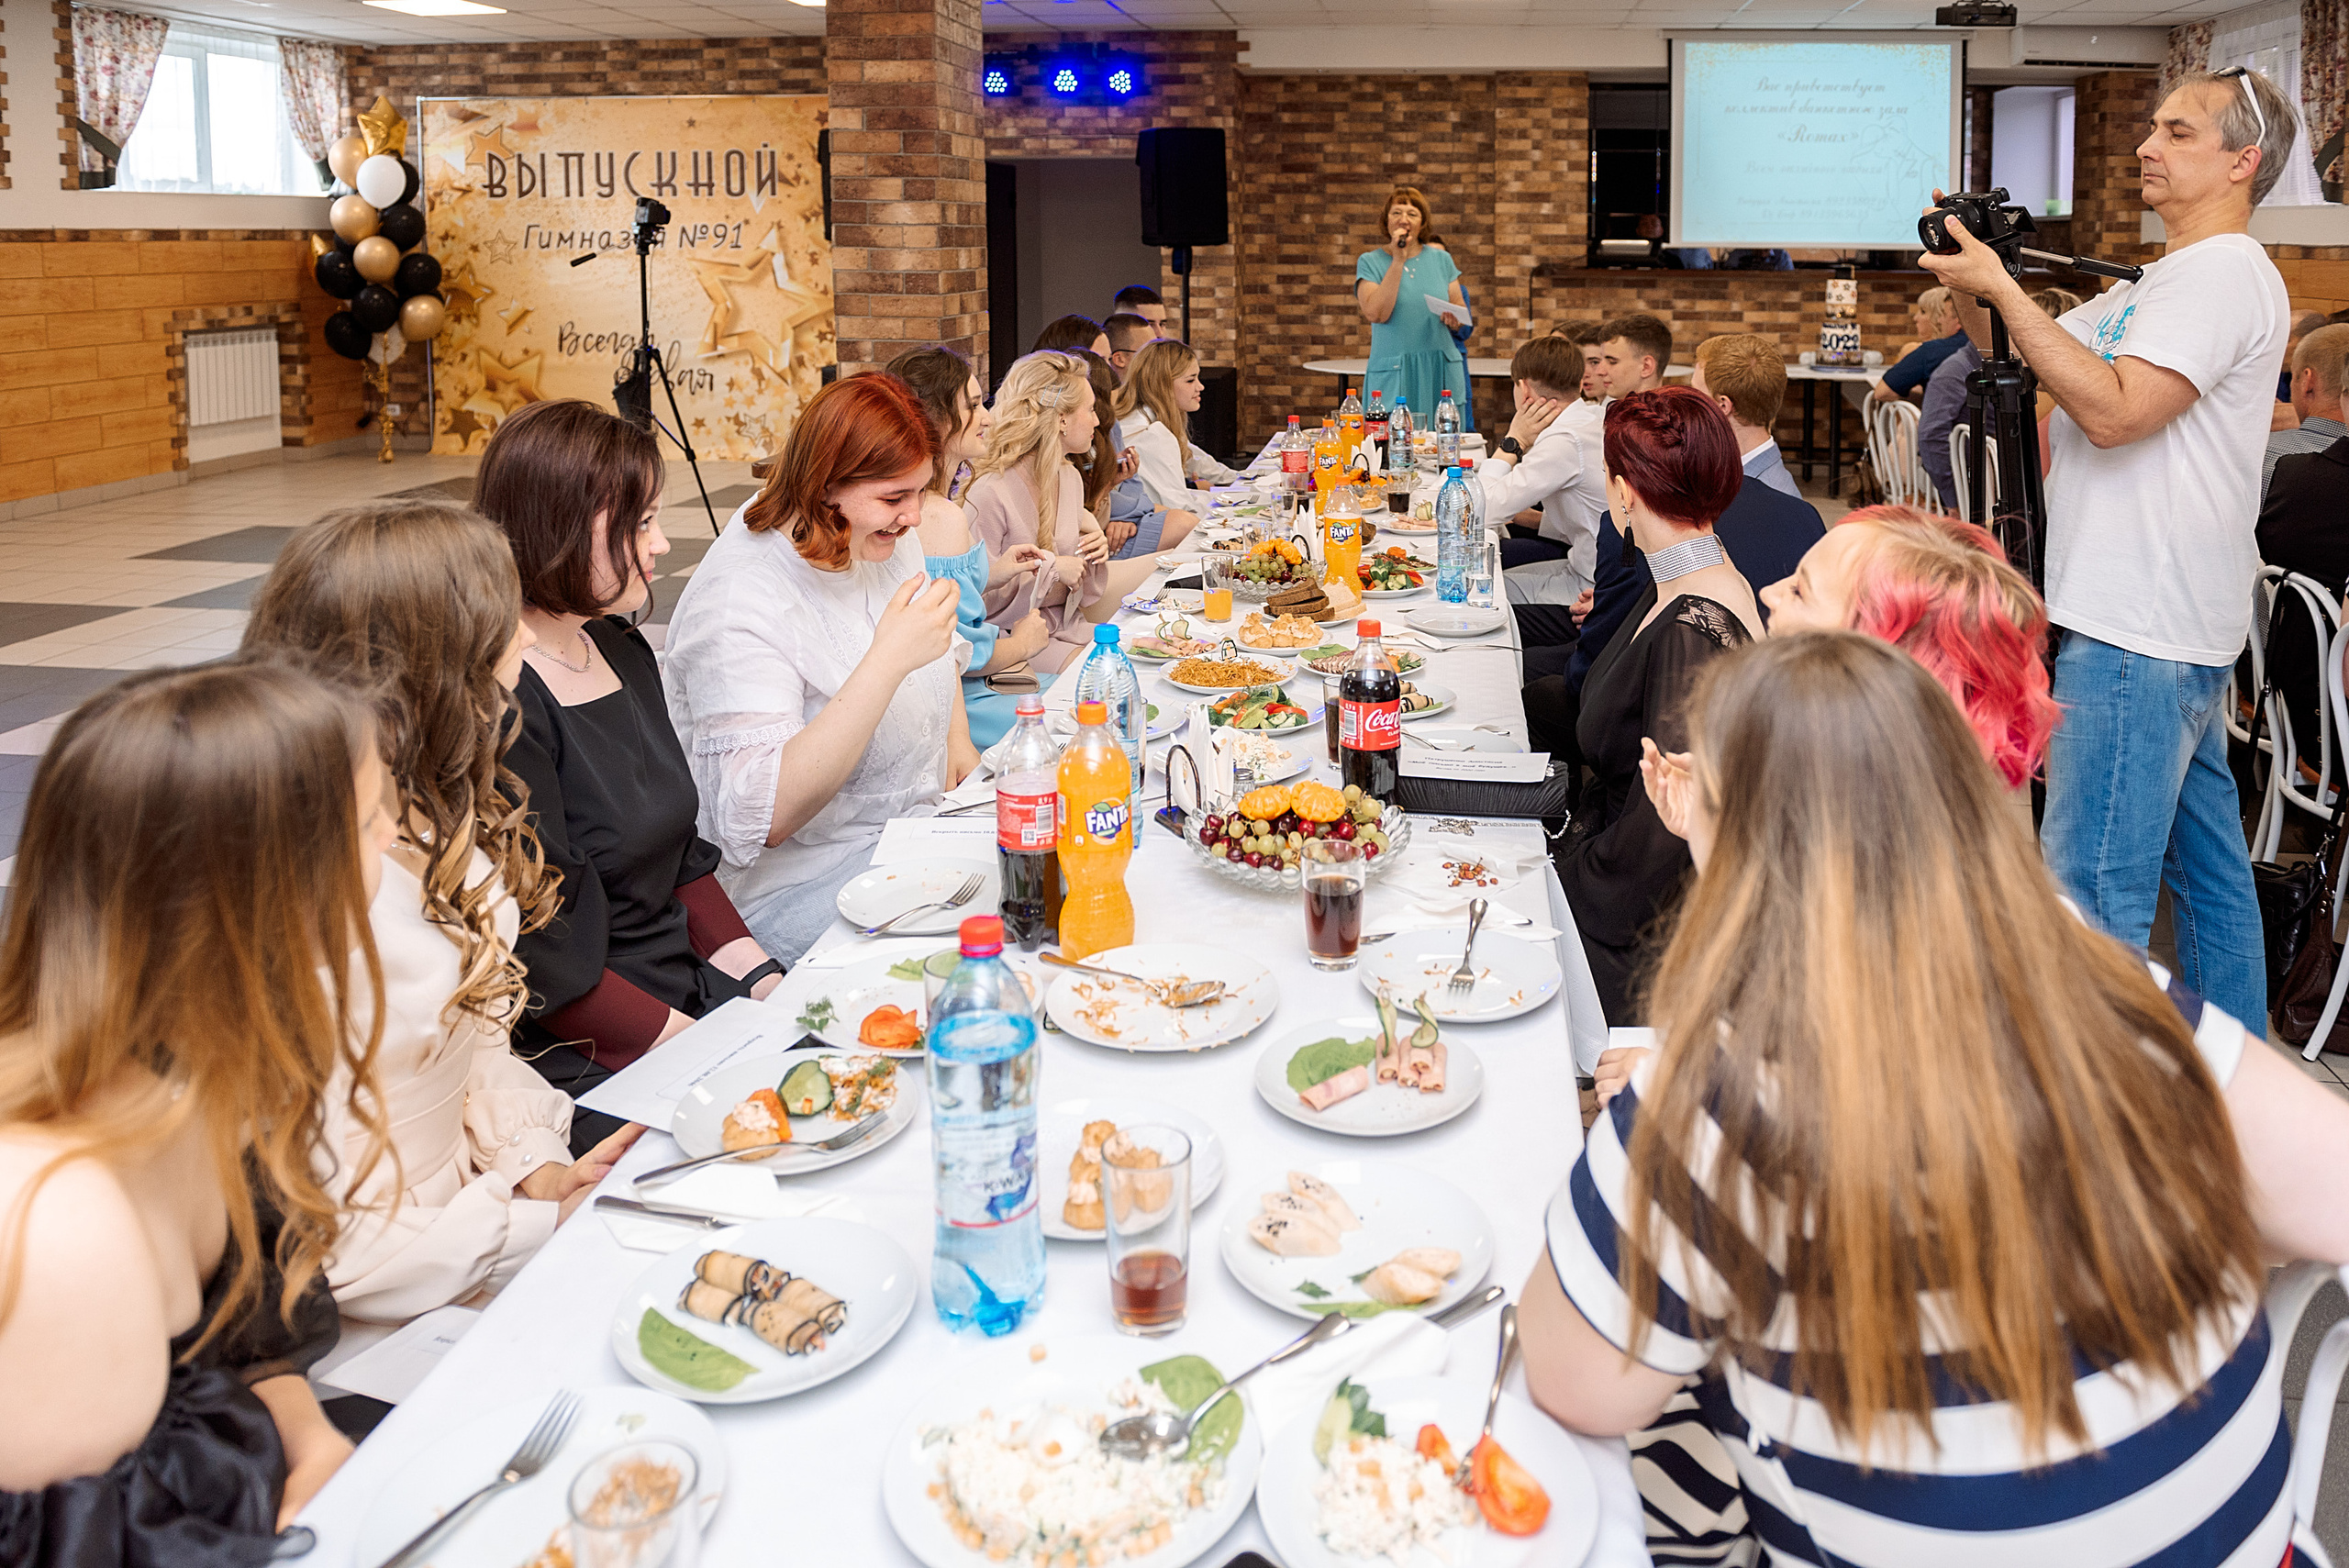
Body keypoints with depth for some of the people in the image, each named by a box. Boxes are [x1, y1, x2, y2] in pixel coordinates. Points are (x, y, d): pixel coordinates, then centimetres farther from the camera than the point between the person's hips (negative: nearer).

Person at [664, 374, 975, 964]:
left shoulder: (884, 537, 3)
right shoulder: (739, 605, -25)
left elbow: (942, 653, 24)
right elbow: (761, 816, -34)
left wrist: (959, 748, 3)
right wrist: (888, 661, -39)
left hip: (922, 821, 9)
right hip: (796, 881, -8)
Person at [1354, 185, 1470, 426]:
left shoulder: (1440, 259, 12)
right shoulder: (1370, 262, 2)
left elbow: (1461, 308, 17)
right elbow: (1375, 313, -14)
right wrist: (1398, 261, -12)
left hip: (1441, 370, 3)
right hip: (1392, 373, -3)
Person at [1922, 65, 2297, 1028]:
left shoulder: (2225, 272, -11)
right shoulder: (2163, 283, 20)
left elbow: (2113, 409, -23)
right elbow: (2018, 365, 20)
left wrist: (2002, 288, -20)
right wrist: (1968, 286, 2)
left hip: (2141, 631, -11)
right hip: (2175, 623, 11)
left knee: (2091, 891, -10)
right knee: (2205, 862, 18)